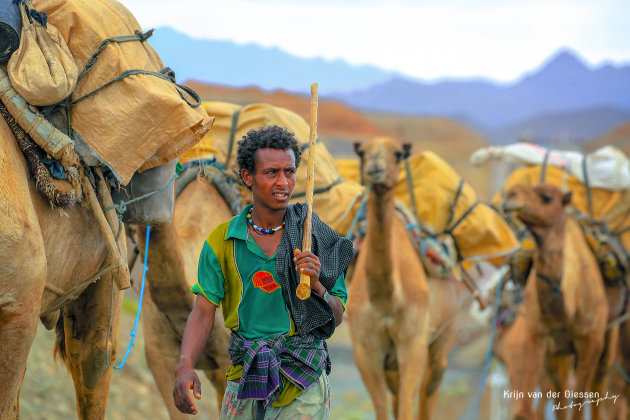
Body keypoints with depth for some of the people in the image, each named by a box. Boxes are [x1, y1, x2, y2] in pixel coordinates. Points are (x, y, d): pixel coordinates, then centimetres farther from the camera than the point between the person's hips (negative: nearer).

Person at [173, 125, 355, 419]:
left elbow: (336, 317, 3)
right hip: (245, 381, 1)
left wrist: (316, 286, -17)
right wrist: (185, 367, -17)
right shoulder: (222, 241, 1)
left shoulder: (315, 238, 0)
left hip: (304, 385, -1)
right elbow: (203, 312, -1)